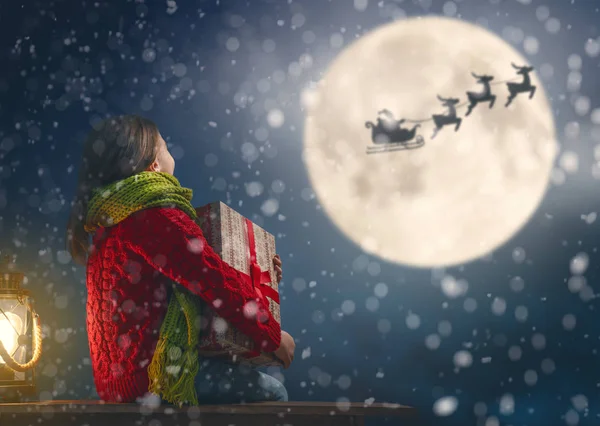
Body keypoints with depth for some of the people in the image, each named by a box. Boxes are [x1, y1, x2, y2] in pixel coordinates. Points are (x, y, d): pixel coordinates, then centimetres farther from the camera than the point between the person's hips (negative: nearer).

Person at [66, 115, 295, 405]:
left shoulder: (108, 222, 13)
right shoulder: (158, 216, -16)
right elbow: (220, 283, -17)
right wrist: (274, 336, -5)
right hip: (153, 378, -10)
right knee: (272, 392, -4)